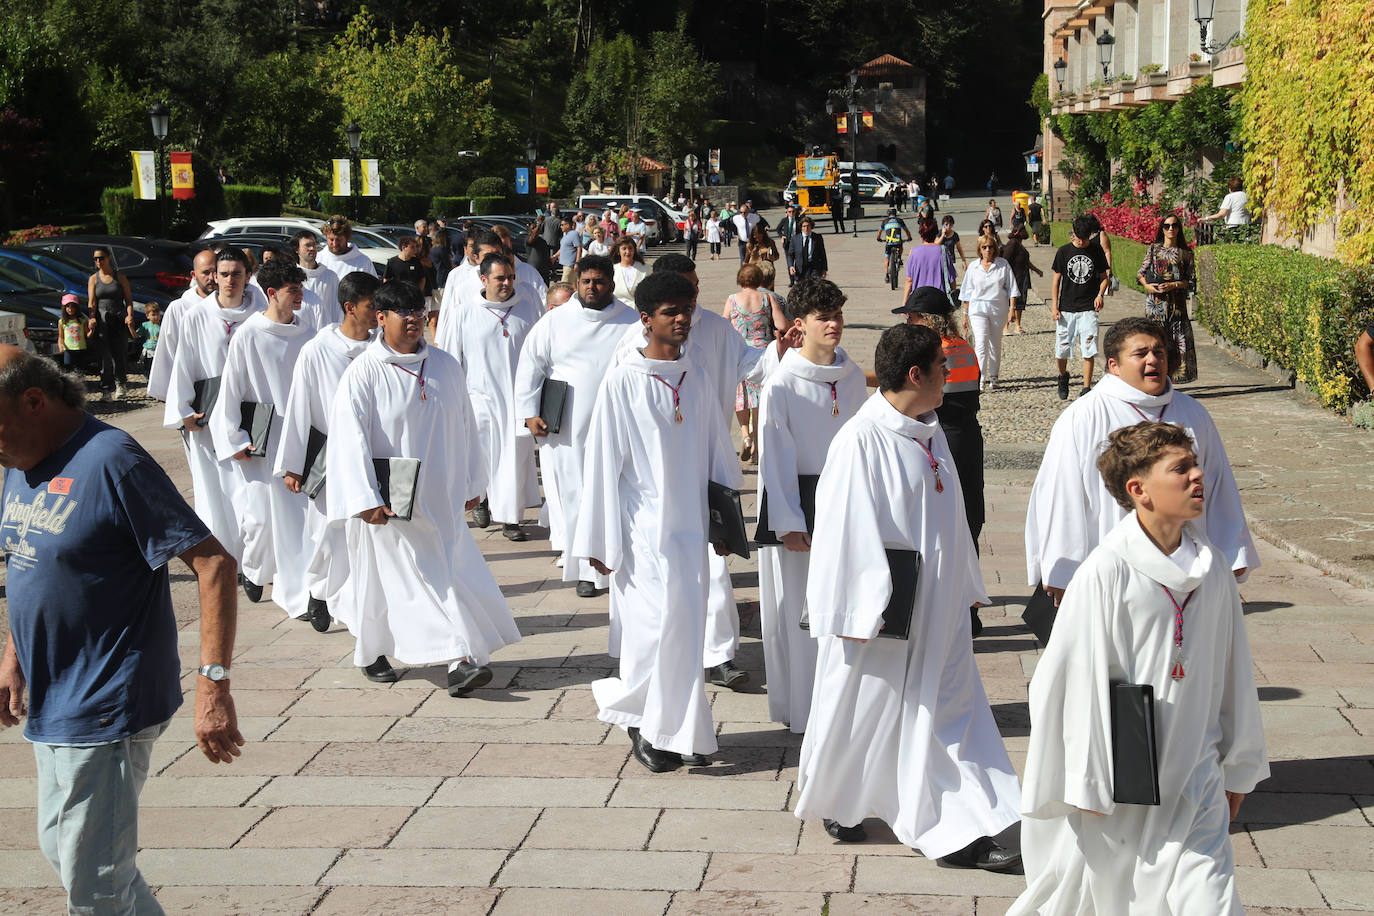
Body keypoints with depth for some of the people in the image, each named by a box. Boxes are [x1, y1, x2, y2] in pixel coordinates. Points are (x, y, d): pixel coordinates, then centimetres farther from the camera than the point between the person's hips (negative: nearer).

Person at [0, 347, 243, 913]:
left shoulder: (110, 462, -21)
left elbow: (212, 562, -24)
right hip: (51, 701, 9)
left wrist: (213, 685, -29)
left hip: (103, 709, -9)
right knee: (59, 848, 22)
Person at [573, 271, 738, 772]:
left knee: (687, 626, 5)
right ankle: (642, 722, 9)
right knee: (659, 621, -8)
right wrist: (602, 539, -7)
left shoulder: (696, 382, 8)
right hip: (643, 525, -5)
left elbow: (715, 455, 15)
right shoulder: (623, 382, -6)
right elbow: (603, 461, -6)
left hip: (688, 524, 5)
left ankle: (678, 727, 16)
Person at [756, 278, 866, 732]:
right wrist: (788, 523, -13)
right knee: (800, 608, 2)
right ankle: (801, 708, 14)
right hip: (798, 508, -4)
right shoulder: (781, 385, -12)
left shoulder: (853, 377, 3)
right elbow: (775, 458, -11)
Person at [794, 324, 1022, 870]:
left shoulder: (928, 435, 7)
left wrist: (965, 587, 19)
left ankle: (958, 831, 9)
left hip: (936, 610, 7)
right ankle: (836, 802, 33)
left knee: (948, 712, 5)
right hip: (883, 610, -7)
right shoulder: (861, 441, -18)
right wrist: (855, 613, -18)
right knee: (865, 709, 9)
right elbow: (844, 529, -18)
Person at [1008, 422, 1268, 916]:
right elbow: (1079, 678, -13)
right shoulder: (1106, 573, -16)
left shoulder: (1211, 568, 1)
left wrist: (1237, 767, 17)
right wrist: (1088, 784, -10)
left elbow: (1231, 672, 11)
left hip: (1192, 779, 4)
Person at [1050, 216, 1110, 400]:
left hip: (1088, 309, 0)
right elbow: (1056, 280, 5)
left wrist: (1100, 294, -9)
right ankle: (1063, 376, 33)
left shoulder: (1096, 251, 2)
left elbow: (1104, 277, 12)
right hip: (1066, 309, 0)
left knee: (1089, 351, -7)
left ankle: (1086, 389, -1)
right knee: (1061, 351, 3)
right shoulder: (1064, 252, 1)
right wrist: (1054, 307, -1)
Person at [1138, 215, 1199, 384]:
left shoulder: (1186, 253, 8)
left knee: (1179, 342, -3)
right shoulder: (1153, 249, 8)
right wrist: (1147, 285, -8)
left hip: (1177, 303, 1)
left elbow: (1191, 281, 6)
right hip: (1155, 302, -1)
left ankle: (1171, 380, 5)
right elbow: (1141, 273, 11)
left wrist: (1173, 285, -10)